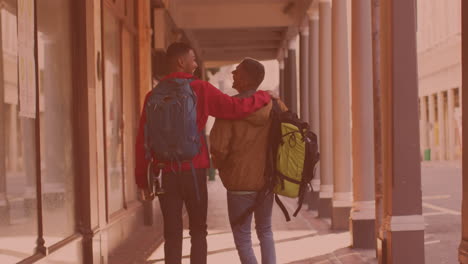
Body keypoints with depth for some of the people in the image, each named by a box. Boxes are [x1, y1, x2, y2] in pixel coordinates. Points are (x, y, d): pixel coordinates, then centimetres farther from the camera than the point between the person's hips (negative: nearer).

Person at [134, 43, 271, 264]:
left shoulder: (155, 96, 5)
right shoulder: (200, 89, -4)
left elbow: (142, 139, 5)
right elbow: (235, 108, -10)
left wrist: (142, 178, 10)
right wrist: (264, 97, 7)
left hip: (166, 173, 2)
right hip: (194, 171, -2)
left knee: (172, 234, 8)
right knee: (198, 231, 10)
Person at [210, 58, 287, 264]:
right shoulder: (275, 104, -3)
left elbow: (218, 148, -18)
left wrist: (220, 166, 4)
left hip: (240, 182, -4)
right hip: (267, 179, 5)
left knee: (242, 238, 7)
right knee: (265, 231, 22)